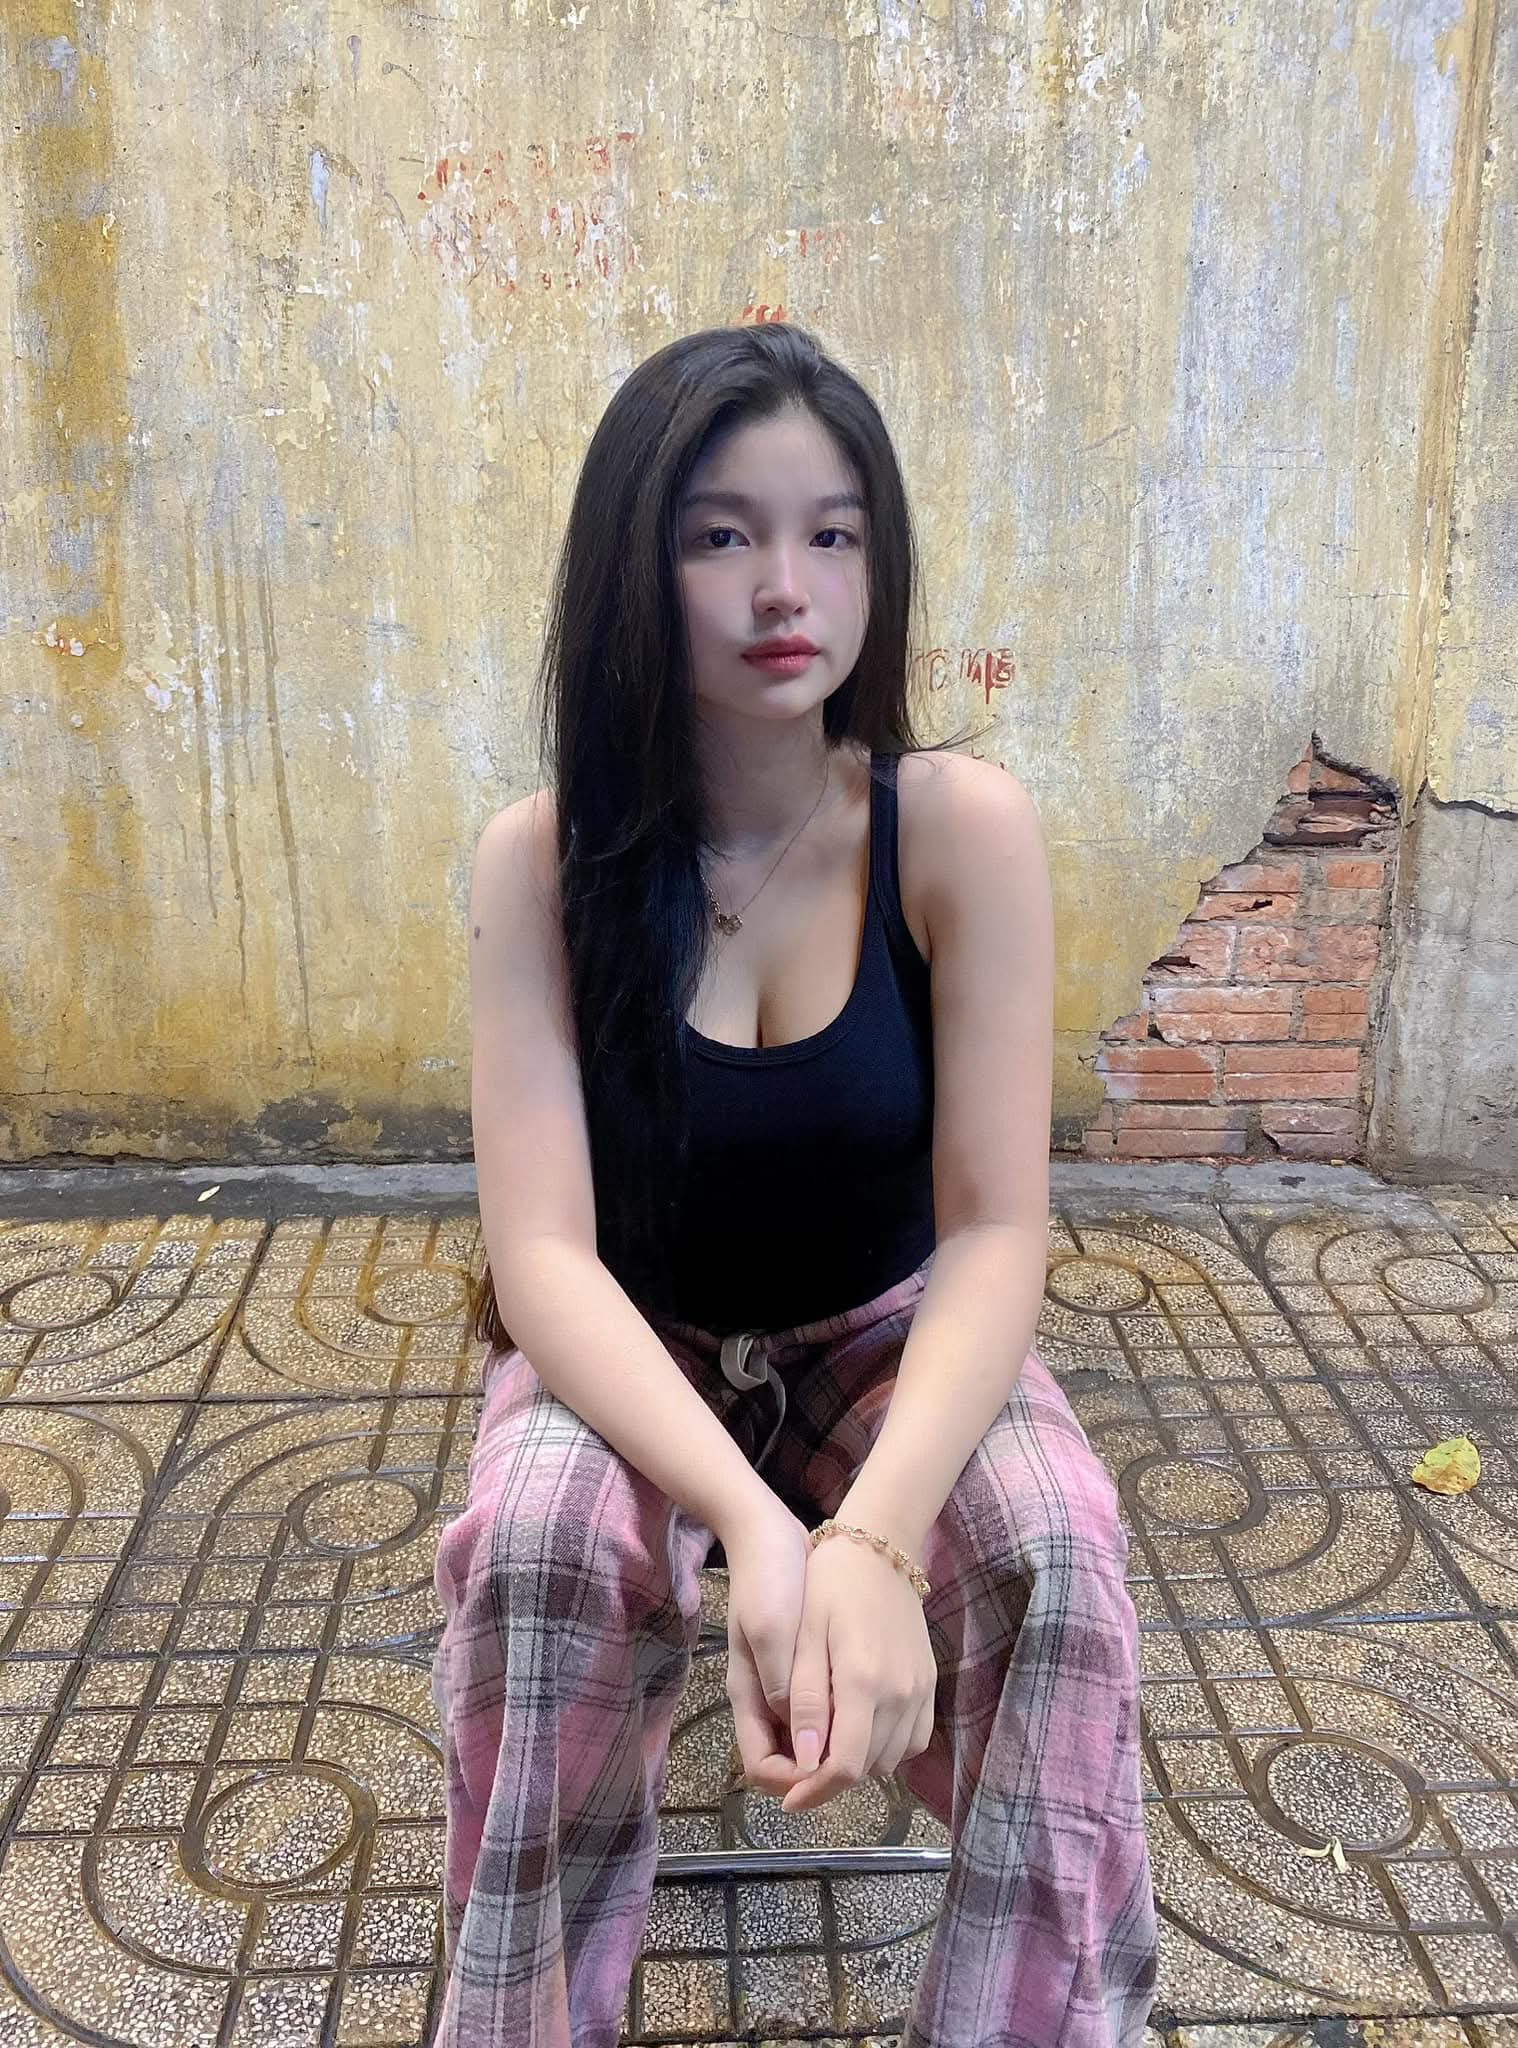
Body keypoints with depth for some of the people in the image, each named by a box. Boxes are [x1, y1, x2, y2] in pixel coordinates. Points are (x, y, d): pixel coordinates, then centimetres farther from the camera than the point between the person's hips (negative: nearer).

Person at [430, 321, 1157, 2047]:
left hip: (890, 1338, 0)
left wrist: (873, 1536, -38)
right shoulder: (543, 858, -17)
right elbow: (542, 1249, -23)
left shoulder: (963, 826, -18)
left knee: (1055, 1547, -29)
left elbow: (996, 1227, -21)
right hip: (632, 1353, 0)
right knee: (535, 1542, -31)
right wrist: (752, 1521, -40)